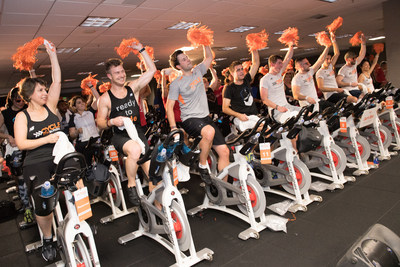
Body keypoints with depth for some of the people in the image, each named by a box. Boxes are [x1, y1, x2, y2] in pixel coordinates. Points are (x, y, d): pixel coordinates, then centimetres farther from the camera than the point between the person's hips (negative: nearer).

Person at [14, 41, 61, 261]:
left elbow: (57, 81, 4)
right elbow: (21, 143, -6)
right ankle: (47, 240, 15)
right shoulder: (22, 116, 3)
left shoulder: (50, 107, 10)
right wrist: (46, 139, -16)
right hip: (36, 164, -2)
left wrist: (53, 54, 3)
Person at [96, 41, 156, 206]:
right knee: (135, 150, -38)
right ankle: (131, 185, -15)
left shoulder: (133, 89, 11)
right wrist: (112, 121, -15)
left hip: (138, 133, 3)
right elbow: (100, 123, 6)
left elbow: (152, 70, 9)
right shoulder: (105, 98, 4)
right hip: (120, 137, -3)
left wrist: (141, 50, 7)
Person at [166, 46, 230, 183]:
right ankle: (202, 166, -14)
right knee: (209, 132, -39)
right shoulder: (176, 83, -4)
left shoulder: (197, 71, 13)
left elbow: (209, 57, 24)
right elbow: (169, 106, -7)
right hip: (189, 119, -6)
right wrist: (173, 128, -16)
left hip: (206, 118, 6)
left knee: (224, 151, -5)